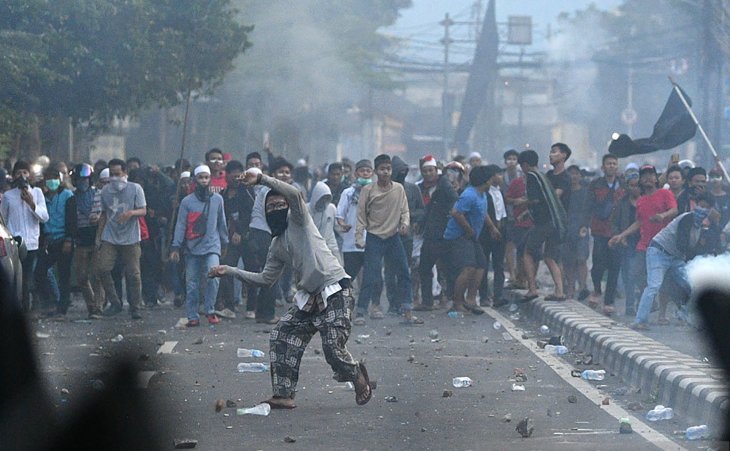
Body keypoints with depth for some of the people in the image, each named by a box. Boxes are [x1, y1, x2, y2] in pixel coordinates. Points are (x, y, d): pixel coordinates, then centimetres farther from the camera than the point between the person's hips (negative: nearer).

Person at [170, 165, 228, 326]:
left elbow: (221, 223, 14)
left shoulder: (217, 199, 6)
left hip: (212, 246, 0)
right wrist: (175, 247, -7)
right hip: (192, 248, 0)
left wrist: (225, 243, 16)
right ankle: (192, 316, 9)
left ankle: (210, 310, -5)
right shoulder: (187, 201, 2)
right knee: (191, 284, 2)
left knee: (213, 276, -19)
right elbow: (180, 225, -1)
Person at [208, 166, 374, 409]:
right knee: (281, 337, -2)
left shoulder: (298, 220, 0)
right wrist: (230, 271, 19)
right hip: (309, 296, 8)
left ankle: (358, 376, 17)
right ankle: (284, 395, 2)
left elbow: (295, 194, -21)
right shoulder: (277, 245, 19)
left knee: (333, 349, -14)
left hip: (335, 290, -8)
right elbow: (265, 278, 21)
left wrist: (261, 178, -21)